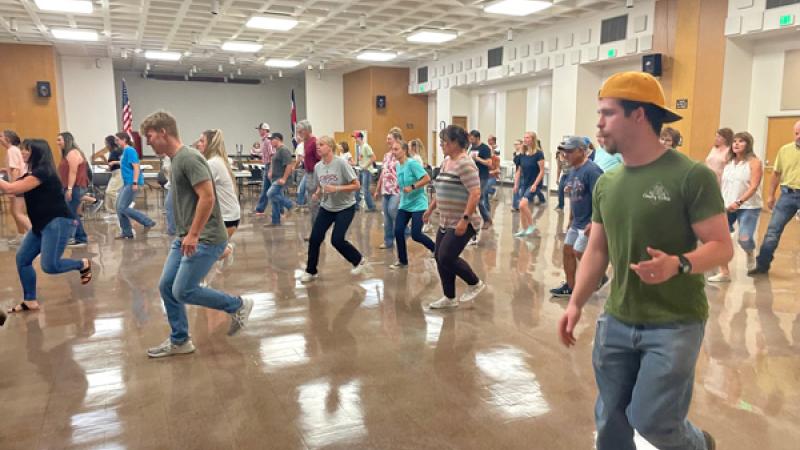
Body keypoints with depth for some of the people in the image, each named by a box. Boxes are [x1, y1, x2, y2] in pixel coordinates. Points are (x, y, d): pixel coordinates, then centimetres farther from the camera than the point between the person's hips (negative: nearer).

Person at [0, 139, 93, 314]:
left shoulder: (42, 172, -17)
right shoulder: (32, 174, 14)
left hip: (58, 222, -10)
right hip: (41, 224, 10)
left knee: (49, 265, -16)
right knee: (22, 259, 6)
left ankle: (84, 264, 10)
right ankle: (30, 301, 14)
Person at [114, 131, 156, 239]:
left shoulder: (129, 151, -12)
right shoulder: (125, 151, 16)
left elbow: (136, 167, -20)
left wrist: (135, 182, -25)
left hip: (132, 183, -10)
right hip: (127, 183, 10)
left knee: (122, 208, -10)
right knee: (119, 207, 8)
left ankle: (148, 222, -4)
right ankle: (126, 232, 14)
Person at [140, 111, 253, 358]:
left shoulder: (189, 158, -17)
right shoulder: (175, 160, 14)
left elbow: (207, 197, -23)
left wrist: (193, 234, -23)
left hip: (205, 239, -10)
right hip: (185, 238, 10)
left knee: (183, 291, -7)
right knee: (166, 287, 9)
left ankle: (238, 305, 10)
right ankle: (179, 341, 23)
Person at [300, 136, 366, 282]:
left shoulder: (341, 163, -19)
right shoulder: (318, 167, -3)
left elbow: (356, 185, -18)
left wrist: (336, 188, -27)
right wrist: (318, 193, -10)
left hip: (345, 208, -5)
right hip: (326, 208, 5)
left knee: (337, 240, -10)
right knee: (314, 238, -3)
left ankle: (359, 260, 17)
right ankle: (310, 271, 14)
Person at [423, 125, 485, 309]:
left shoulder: (465, 163, -17)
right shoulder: (446, 161, 12)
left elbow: (475, 194, -24)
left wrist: (465, 220, -27)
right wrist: (430, 209, 24)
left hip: (462, 223, -9)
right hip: (446, 222, 9)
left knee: (446, 258, -11)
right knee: (440, 258, 10)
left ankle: (475, 284, 12)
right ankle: (449, 298, 24)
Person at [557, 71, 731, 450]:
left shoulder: (692, 176, -14)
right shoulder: (606, 183, 5)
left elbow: (722, 246, -14)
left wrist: (678, 264, -33)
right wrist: (576, 303, 0)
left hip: (675, 323, -5)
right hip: (617, 321, 6)